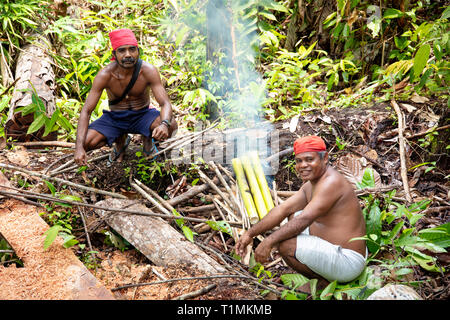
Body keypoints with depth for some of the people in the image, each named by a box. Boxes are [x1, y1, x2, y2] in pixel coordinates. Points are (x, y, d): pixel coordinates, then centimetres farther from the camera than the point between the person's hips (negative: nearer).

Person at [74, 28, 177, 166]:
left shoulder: (148, 71, -21)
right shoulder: (105, 75, -21)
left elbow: (165, 104, -23)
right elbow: (86, 111, -19)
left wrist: (164, 124, -49)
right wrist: (79, 147, -32)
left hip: (142, 115, -1)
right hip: (114, 118, 1)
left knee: (171, 126, -31)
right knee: (86, 142, -23)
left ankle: (147, 139, 7)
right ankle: (120, 141, 11)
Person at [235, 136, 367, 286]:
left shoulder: (331, 183, -22)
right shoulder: (310, 184, 9)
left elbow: (304, 220, -29)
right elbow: (282, 209, 4)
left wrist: (268, 242, -27)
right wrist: (250, 234, -1)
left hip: (347, 263, -10)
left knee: (284, 244, -21)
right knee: (292, 216, 18)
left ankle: (325, 282, 0)